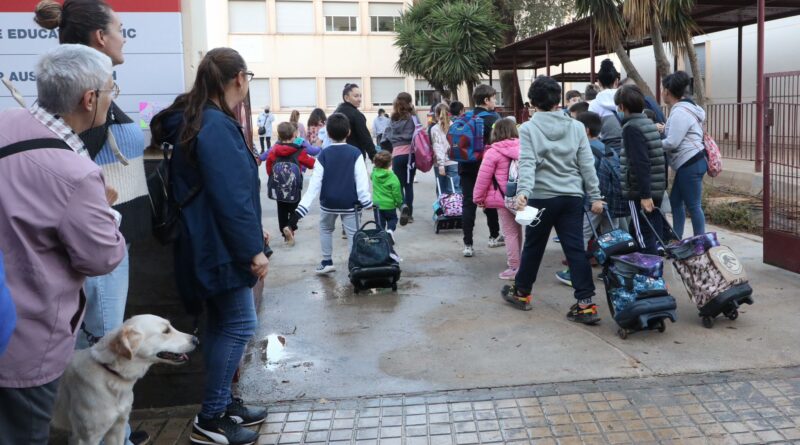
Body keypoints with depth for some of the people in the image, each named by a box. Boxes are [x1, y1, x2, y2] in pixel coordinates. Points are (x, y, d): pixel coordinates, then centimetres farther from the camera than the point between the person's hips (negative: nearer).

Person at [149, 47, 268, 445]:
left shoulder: (198, 120, 12)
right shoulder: (216, 126, -20)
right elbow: (230, 196, -24)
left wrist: (253, 229, 22)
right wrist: (253, 248, -19)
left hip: (211, 244, 10)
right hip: (222, 246, -10)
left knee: (222, 323, 16)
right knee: (238, 324, -3)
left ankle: (221, 403, 27)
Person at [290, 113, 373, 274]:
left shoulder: (323, 155, -6)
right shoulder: (355, 153, -8)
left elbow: (315, 184, -10)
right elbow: (361, 181, -12)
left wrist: (301, 208, -9)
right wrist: (367, 203, -7)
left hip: (328, 203, 1)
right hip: (350, 203, -1)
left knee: (325, 229, 24)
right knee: (353, 234, 5)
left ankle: (326, 262, 26)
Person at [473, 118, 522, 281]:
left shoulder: (493, 152, -12)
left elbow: (483, 178, -11)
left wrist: (478, 197, 1)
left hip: (505, 199, -5)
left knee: (510, 233, 0)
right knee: (517, 230, 18)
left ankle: (514, 267, 3)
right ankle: (516, 262, 31)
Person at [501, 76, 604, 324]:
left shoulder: (528, 129, -4)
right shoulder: (576, 127, 3)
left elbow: (527, 163, -18)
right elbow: (587, 164, 3)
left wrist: (523, 191, -26)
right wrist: (595, 196, 6)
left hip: (542, 197, -2)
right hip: (572, 197, 2)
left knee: (533, 247, 14)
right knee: (575, 249, 3)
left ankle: (521, 293, 31)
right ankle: (586, 304, -1)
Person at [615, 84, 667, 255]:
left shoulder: (631, 128, -14)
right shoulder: (651, 124, 13)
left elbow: (640, 164, -22)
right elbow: (660, 158, 16)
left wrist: (645, 195, -24)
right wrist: (663, 185, 19)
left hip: (640, 192, -9)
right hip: (656, 189, 9)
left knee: (644, 238, -3)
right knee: (655, 235, 14)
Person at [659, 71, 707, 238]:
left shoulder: (680, 112, -18)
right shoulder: (684, 108, 15)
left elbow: (672, 143, -22)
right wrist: (665, 129, 14)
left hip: (690, 164, -11)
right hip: (689, 163, 11)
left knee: (693, 206, -4)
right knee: (675, 201, 15)